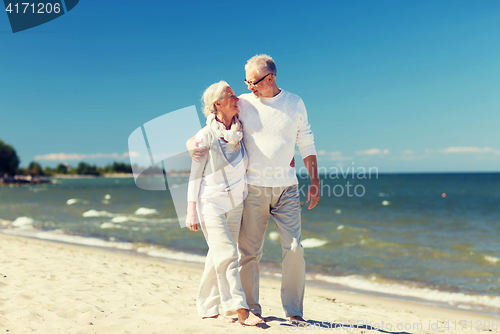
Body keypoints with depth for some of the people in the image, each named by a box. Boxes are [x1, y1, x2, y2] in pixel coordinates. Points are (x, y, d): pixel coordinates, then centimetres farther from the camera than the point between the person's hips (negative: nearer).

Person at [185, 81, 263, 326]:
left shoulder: (241, 130, 5)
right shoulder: (206, 136, -10)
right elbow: (195, 175, -5)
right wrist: (191, 211, -9)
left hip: (235, 204, 5)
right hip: (211, 203, -5)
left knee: (218, 256, 9)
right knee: (227, 254, -14)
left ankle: (208, 308, 20)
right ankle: (240, 309, -9)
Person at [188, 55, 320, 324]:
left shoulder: (295, 104, 7)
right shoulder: (242, 104, 3)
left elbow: (306, 145, 12)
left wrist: (314, 182, 8)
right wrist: (192, 142, -12)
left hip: (286, 189, 1)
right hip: (253, 188, -1)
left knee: (294, 249, -3)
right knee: (248, 251, 0)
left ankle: (294, 312, 10)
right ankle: (250, 309, 14)